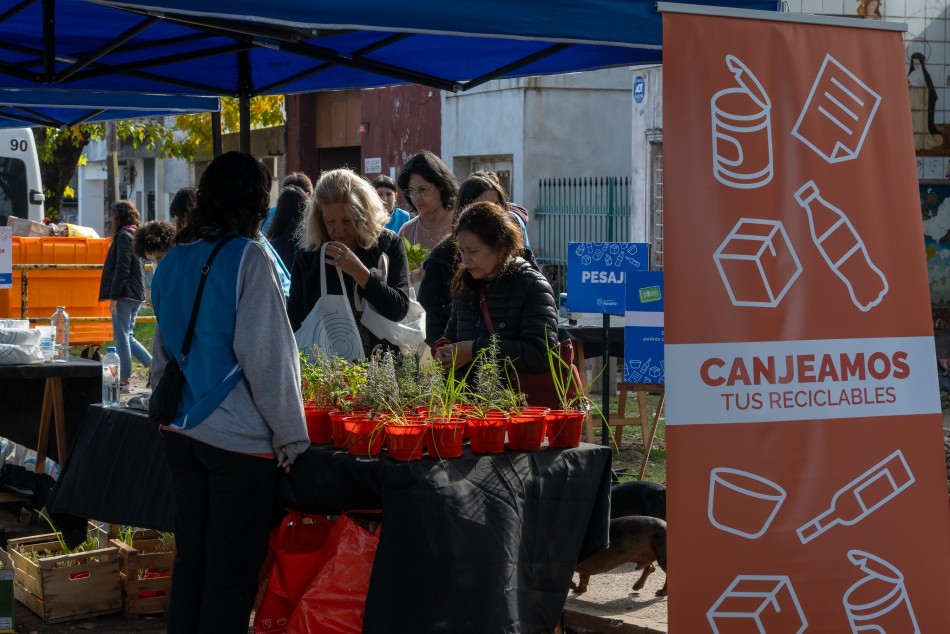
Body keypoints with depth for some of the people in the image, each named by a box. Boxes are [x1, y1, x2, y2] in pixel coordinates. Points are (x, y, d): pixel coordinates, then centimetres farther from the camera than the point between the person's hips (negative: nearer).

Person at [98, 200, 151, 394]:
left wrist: (113, 296, -17)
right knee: (127, 336, 14)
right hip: (136, 295, 9)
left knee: (121, 337, -3)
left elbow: (122, 269, -18)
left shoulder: (124, 236, -11)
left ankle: (124, 382, 1)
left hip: (124, 295, -9)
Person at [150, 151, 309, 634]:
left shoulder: (174, 259, 9)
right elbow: (265, 355, -15)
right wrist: (291, 435, -9)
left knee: (190, 559, 15)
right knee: (231, 574, 2)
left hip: (182, 432, 7)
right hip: (240, 438, -7)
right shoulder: (247, 258, -12)